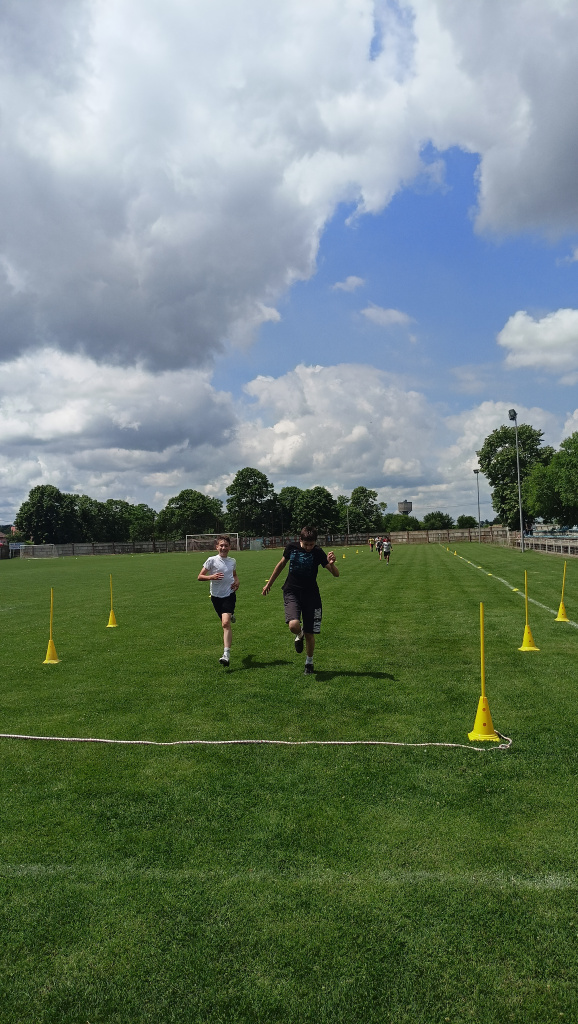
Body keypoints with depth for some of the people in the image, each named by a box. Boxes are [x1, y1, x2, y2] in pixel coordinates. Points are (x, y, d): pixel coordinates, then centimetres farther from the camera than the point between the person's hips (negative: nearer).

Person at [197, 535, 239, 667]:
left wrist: (237, 582, 5)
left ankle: (226, 654, -23)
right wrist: (211, 577, -23)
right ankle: (231, 615, 55)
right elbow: (200, 577, -5)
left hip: (229, 595, -1)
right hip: (216, 596, 1)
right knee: (225, 622, 15)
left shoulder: (232, 561, 5)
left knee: (225, 623, -18)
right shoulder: (212, 560, -5)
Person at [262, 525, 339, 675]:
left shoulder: (318, 553, -11)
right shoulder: (291, 548, -4)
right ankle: (299, 635, 14)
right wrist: (269, 583, 22)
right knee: (294, 625, -25)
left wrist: (331, 564, -37)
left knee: (309, 633, 3)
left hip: (311, 595, 0)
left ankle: (309, 662, 30)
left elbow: (336, 574, -14)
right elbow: (281, 564, 15)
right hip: (291, 592, 1)